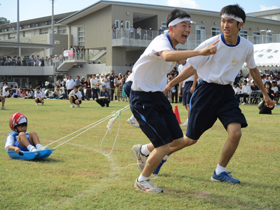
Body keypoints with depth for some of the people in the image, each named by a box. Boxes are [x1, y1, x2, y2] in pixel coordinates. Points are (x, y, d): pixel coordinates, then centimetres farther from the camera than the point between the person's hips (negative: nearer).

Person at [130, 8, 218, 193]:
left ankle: (142, 151, 33)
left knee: (178, 141, 8)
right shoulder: (161, 41, -23)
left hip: (158, 96, 9)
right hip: (142, 99, -9)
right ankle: (142, 181, 11)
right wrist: (200, 52, -55)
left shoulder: (174, 47, 6)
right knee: (164, 146, -12)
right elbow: (167, 56, -48)